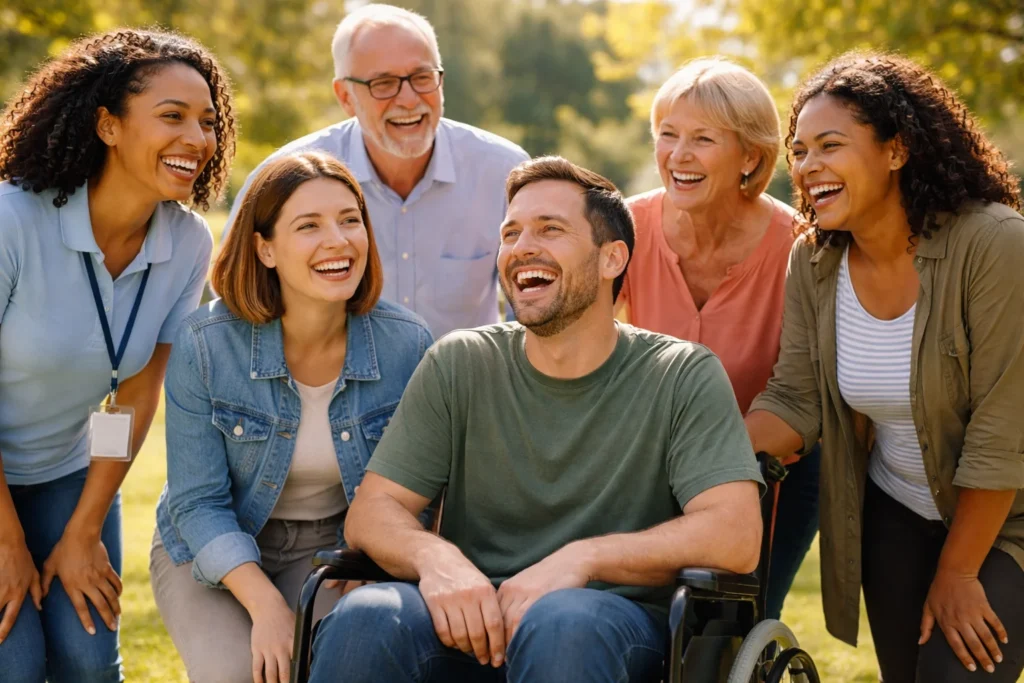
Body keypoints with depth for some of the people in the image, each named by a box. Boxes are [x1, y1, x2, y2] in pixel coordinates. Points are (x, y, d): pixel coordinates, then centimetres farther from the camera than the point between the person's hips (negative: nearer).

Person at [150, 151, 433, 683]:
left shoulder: (408, 344, -14)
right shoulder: (204, 345, -18)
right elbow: (198, 502, -15)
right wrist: (265, 603, -29)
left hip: (335, 548, 1)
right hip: (213, 552, -1)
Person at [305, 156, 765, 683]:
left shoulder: (684, 376, 0)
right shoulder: (458, 366, 7)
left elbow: (736, 537, -12)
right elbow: (371, 511, 3)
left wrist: (582, 557, -24)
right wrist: (433, 556, -21)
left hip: (616, 624, -1)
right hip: (470, 620, 2)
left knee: (562, 624, -37)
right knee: (364, 619, -30)